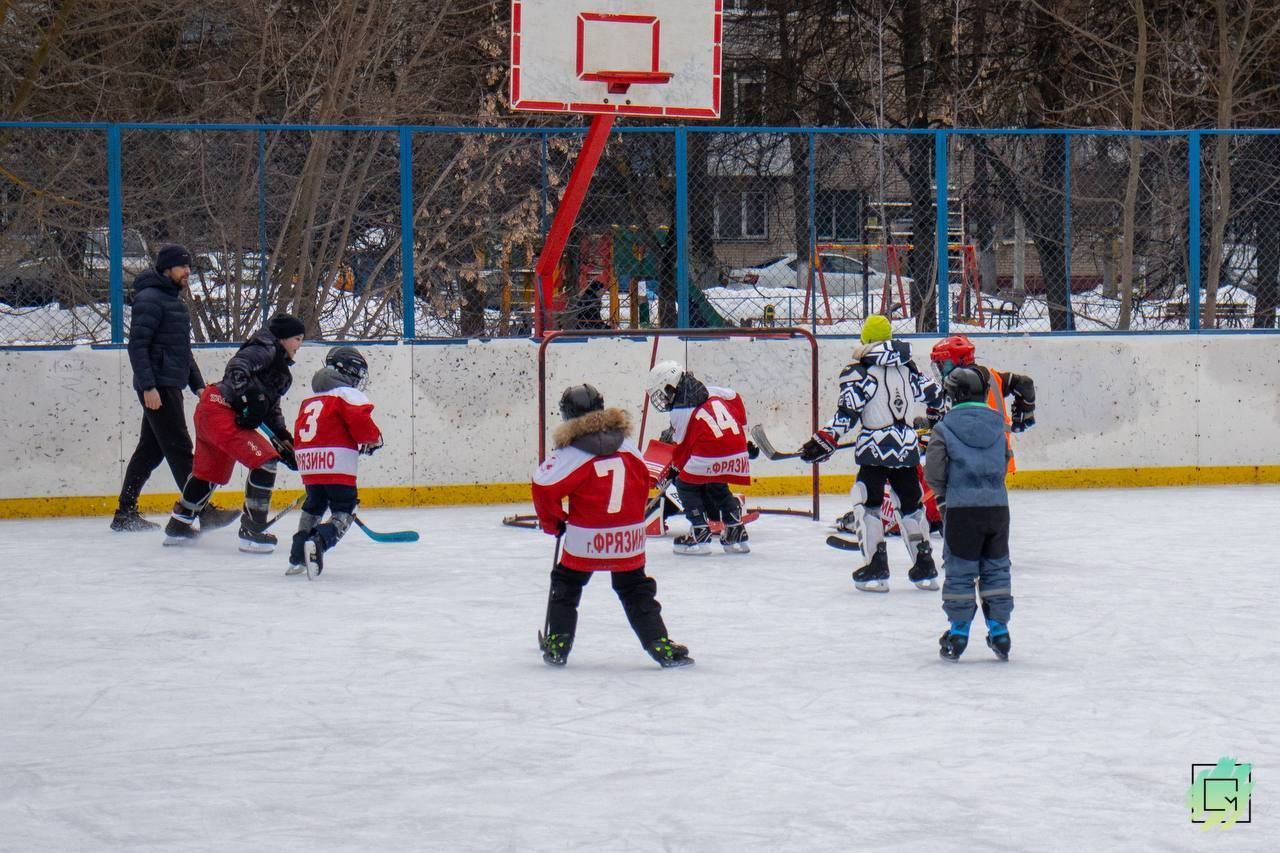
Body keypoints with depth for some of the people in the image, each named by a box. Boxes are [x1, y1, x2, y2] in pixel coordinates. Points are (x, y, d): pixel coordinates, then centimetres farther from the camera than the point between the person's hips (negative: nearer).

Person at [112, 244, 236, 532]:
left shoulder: (175, 301, 21)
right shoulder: (150, 300, -11)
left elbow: (183, 349, 29)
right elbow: (137, 345, -18)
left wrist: (197, 385, 23)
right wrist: (148, 386, -24)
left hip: (170, 386, 10)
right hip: (156, 387, -10)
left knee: (151, 450, 11)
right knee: (179, 449, -10)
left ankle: (125, 513, 15)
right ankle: (202, 511, -12)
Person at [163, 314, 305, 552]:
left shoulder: (281, 370, 23)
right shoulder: (266, 349, -7)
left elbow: (271, 408, 25)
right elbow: (237, 367, -23)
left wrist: (284, 440, 15)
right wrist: (250, 395, -33)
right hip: (220, 408, -11)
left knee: (210, 472, 26)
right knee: (264, 460, -17)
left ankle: (178, 526, 40)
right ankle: (251, 531, -17)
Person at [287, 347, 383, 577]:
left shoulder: (309, 401, 24)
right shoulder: (348, 394, -1)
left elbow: (299, 432, 25)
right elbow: (360, 420, -15)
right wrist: (373, 439, 2)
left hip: (308, 464, 7)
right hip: (337, 464, -7)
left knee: (314, 507, 25)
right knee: (343, 513, -3)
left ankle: (297, 558, 20)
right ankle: (317, 544, -28)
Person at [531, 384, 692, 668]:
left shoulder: (569, 455, -10)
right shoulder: (626, 447, 2)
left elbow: (544, 488, -13)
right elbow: (643, 480, 13)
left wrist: (552, 523, 4)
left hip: (585, 538, -3)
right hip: (629, 538, 3)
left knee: (566, 585, 18)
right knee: (636, 591, 15)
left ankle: (557, 645, 15)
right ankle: (661, 646, 7)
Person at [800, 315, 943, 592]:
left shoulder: (860, 372, -9)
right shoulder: (908, 368, 9)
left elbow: (847, 412, -15)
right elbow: (933, 394, 19)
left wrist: (824, 441, -11)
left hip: (876, 447, -5)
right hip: (907, 447, 6)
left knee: (867, 502, 3)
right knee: (910, 503, 15)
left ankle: (876, 569, -5)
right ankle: (925, 568, 16)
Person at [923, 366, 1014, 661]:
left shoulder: (945, 427, -5)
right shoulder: (997, 424, 5)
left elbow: (934, 472, -8)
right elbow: (1004, 463, 12)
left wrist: (942, 492, 12)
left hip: (960, 508, -3)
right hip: (997, 506, 3)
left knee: (960, 570, 6)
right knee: (996, 569, 13)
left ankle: (958, 631, 8)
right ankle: (999, 630, 14)